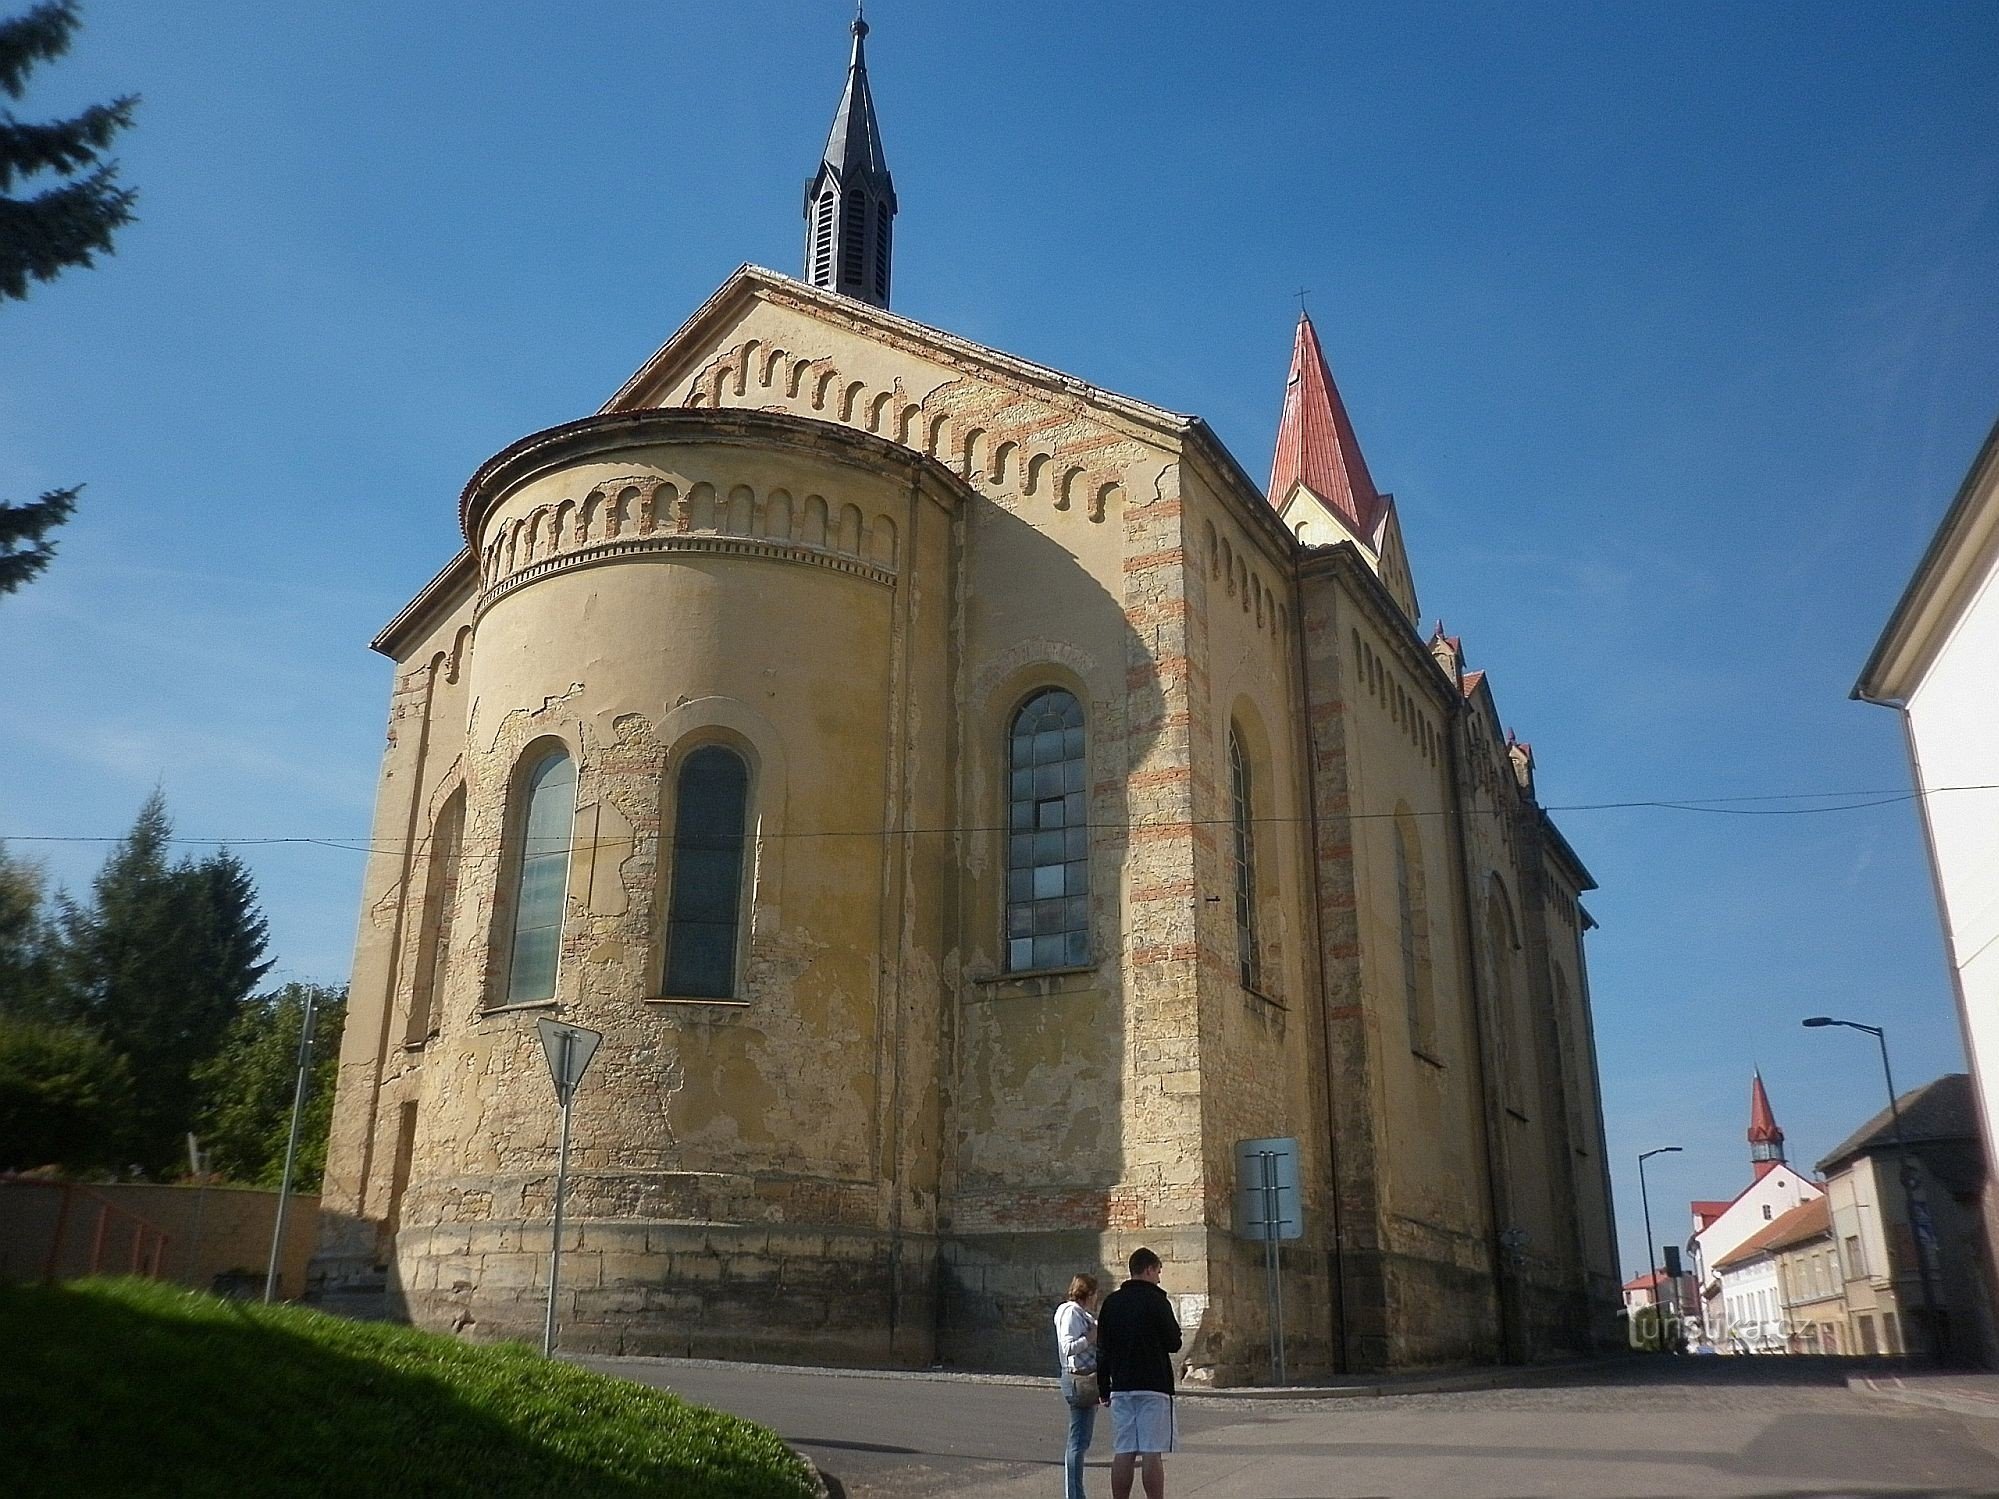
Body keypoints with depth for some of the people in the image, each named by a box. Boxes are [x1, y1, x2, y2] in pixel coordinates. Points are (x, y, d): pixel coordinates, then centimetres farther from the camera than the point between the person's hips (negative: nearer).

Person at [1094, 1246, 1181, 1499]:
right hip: (1153, 1387, -5)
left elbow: (1102, 1350, 10)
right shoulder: (1156, 1301, -7)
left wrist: (1104, 1389, 15)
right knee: (1152, 1453, -3)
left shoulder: (1111, 1302, 9)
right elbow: (1174, 1344, -4)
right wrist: (1176, 1327, 17)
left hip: (1121, 1388, 5)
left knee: (1123, 1454, 6)